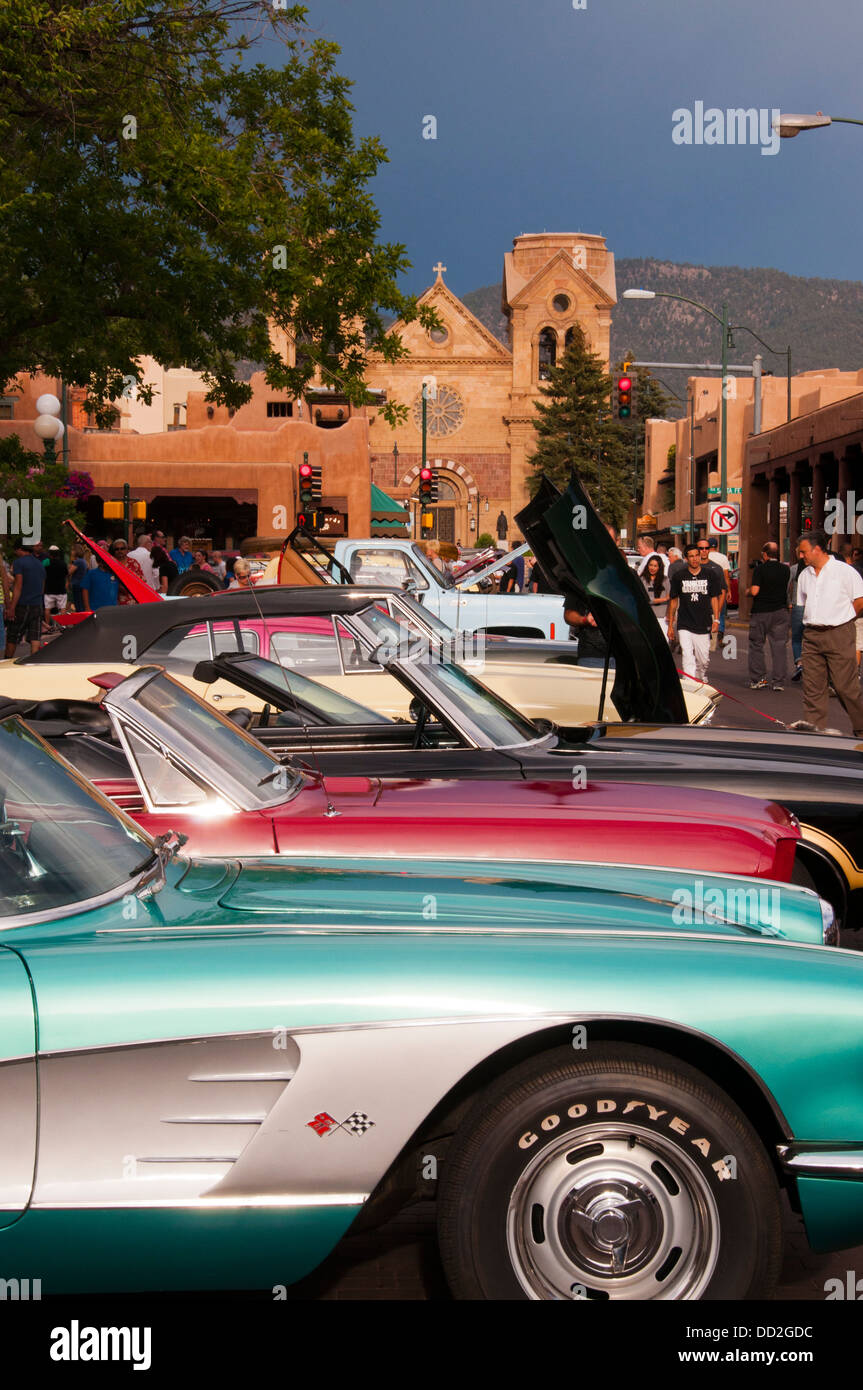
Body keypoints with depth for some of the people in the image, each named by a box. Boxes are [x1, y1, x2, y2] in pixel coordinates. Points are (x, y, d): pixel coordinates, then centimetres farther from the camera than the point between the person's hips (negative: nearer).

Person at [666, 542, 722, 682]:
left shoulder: (710, 575, 5)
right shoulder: (679, 576, 4)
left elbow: (714, 598, 8)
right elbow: (673, 600, 10)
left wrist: (716, 619, -2)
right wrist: (670, 625, 8)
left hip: (704, 625, 1)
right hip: (684, 626, -1)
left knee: (703, 660, 7)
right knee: (688, 658, -13)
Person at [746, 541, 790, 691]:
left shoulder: (759, 569, -11)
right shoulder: (785, 569, 3)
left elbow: (754, 591, -16)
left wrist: (747, 591, 5)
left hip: (760, 612, -3)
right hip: (780, 611, 3)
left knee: (756, 645, 9)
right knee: (779, 646, 5)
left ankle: (757, 679, 6)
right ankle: (779, 682, 4)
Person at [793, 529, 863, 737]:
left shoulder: (844, 571, -4)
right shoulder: (805, 576, 13)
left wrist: (839, 619, 3)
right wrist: (818, 620, 13)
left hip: (839, 634, -6)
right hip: (812, 634, 6)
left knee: (845, 684, -5)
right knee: (812, 682, 1)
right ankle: (814, 723, 5)